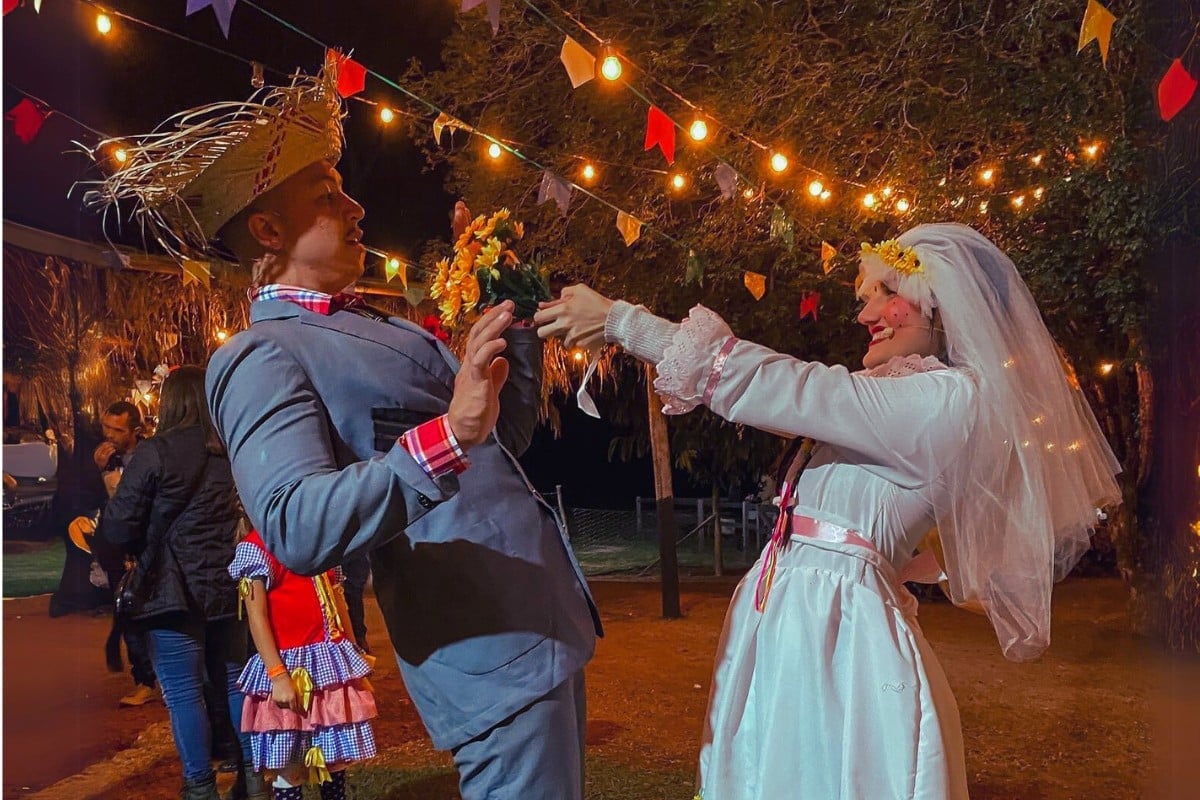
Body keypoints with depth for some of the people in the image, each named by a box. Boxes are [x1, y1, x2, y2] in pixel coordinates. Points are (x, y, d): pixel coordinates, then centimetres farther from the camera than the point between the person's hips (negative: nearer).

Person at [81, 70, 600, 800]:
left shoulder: (380, 326, 15)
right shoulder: (260, 358, -11)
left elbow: (504, 438, 18)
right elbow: (298, 527, -27)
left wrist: (518, 315, 9)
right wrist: (446, 436, -36)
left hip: (547, 628, 9)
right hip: (491, 655, -9)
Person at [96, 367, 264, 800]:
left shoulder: (156, 453, -11)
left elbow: (118, 527, -11)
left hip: (174, 590, -6)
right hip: (227, 585, 6)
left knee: (183, 693, 5)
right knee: (233, 682, 16)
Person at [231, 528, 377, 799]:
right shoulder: (257, 546, -9)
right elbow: (256, 617, -12)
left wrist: (355, 656, 17)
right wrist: (278, 676, -18)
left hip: (333, 659, 6)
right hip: (289, 665, -6)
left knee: (337, 756, 12)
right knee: (290, 765, 3)